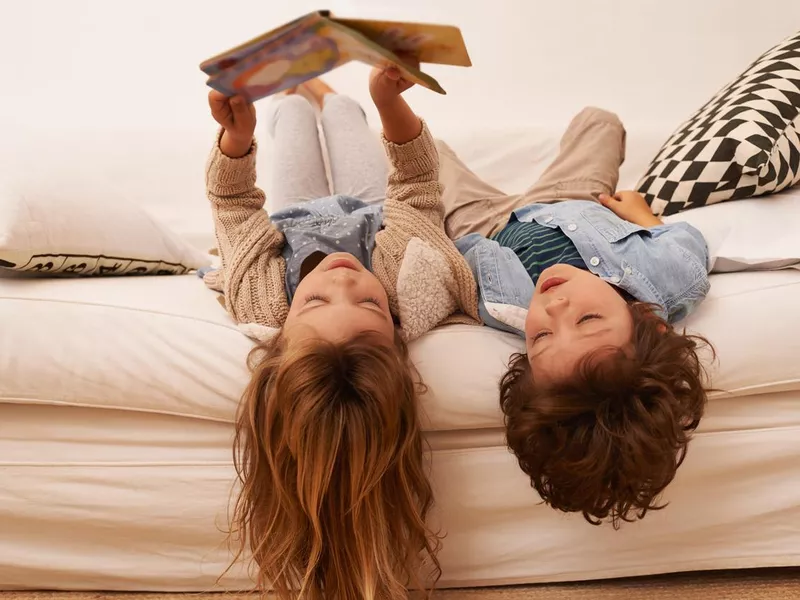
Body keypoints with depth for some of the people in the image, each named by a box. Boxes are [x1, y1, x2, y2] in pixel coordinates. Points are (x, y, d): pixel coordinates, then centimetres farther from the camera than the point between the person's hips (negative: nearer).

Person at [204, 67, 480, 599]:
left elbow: (234, 202, -32)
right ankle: (323, 94, 72)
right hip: (372, 213, 0)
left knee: (293, 107, 29)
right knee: (341, 108, 28)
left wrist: (238, 133, -49)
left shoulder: (259, 301, -53)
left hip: (294, 219, 0)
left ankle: (297, 95, 74)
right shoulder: (421, 290, -55)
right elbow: (417, 185, -37)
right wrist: (389, 101, -50)